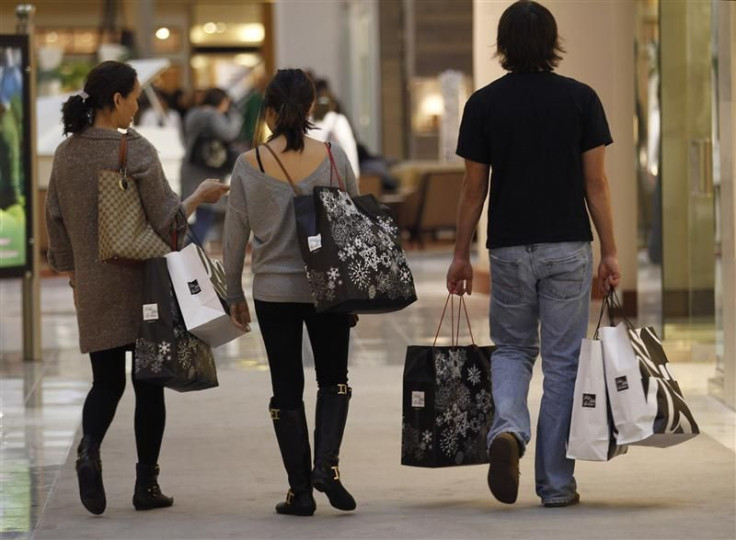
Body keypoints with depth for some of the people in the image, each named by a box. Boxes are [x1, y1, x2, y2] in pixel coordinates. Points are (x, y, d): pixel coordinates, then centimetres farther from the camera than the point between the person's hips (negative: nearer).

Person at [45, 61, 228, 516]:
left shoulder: (66, 154, 4)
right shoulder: (136, 151, -14)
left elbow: (57, 222, 11)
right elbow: (167, 221, -14)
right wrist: (200, 196, 3)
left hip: (94, 289, 4)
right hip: (141, 282, -4)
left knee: (106, 381, 11)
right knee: (148, 381, 7)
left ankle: (89, 449, -18)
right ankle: (147, 484, 9)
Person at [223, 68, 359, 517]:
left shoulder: (249, 165, -6)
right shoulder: (334, 158, -6)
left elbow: (235, 236, -1)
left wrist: (235, 294, 11)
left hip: (274, 291, 0)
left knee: (287, 389, 8)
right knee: (334, 379, 17)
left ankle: (301, 491, 8)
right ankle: (326, 463, -4)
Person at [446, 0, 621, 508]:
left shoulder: (483, 103, -1)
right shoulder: (580, 99, -3)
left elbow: (474, 189, 1)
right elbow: (596, 184, -4)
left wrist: (461, 255, 10)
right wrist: (610, 252, 2)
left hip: (510, 248, 1)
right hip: (568, 247, -1)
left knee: (511, 350, 18)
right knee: (563, 362, 6)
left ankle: (508, 430, -11)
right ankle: (556, 483, 7)